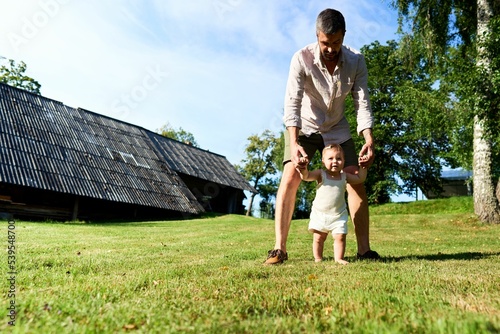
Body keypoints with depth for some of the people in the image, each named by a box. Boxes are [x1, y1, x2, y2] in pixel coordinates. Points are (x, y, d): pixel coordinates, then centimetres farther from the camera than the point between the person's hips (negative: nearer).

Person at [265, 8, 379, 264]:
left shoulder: (356, 61, -15)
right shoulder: (302, 59, -23)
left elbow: (362, 103, -17)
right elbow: (292, 103, -29)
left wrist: (369, 140, -32)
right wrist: (293, 143, -42)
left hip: (337, 130, 3)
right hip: (304, 128, -2)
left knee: (356, 180, -6)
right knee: (290, 178, -18)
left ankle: (364, 250, 0)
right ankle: (279, 249, -14)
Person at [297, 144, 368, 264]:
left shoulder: (344, 176, 2)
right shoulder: (320, 174, -9)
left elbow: (360, 178, 15)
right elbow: (307, 176, -25)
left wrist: (362, 166, 0)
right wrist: (303, 170, -48)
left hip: (338, 215, 2)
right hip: (320, 214, -2)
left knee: (340, 236, -3)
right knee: (318, 238, 6)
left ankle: (339, 258, 11)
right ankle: (318, 259, 20)